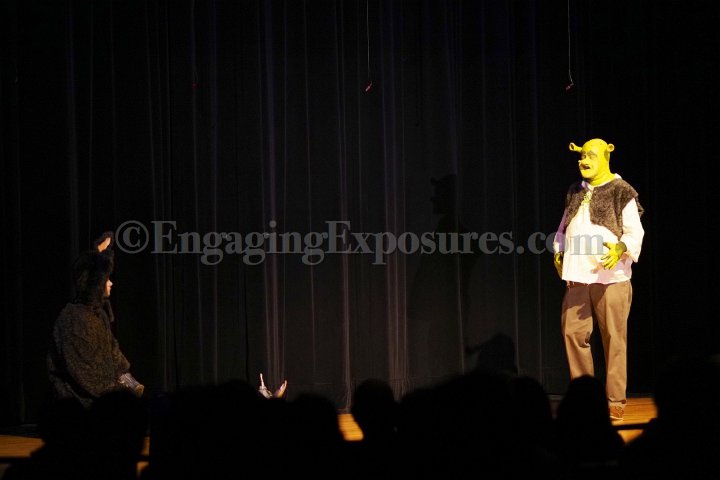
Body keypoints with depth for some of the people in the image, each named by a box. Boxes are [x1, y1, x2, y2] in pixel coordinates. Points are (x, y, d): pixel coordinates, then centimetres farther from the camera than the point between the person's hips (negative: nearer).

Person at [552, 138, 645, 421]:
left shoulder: (621, 192, -2)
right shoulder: (575, 193, 16)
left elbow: (635, 232, -6)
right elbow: (564, 228, 26)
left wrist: (620, 248, -24)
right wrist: (559, 252, 11)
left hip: (611, 277, -5)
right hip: (578, 276, 5)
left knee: (614, 339, -2)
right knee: (573, 333, 1)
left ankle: (615, 401, 4)